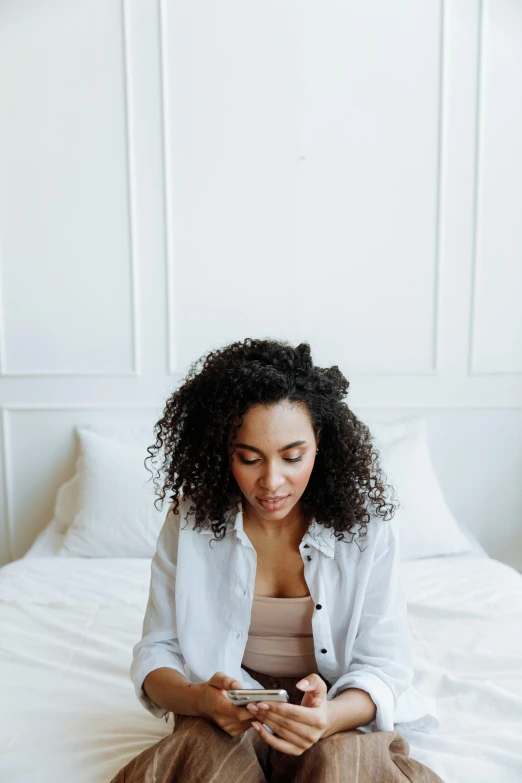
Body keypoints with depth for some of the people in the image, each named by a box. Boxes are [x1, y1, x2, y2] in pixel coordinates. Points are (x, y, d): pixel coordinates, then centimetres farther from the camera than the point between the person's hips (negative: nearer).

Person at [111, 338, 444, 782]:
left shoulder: (366, 527, -12)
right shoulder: (192, 520, -9)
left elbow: (384, 667, -11)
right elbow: (156, 651, -4)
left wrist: (328, 717, -33)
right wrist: (198, 698, -26)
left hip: (341, 719, 0)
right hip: (226, 717, 1)